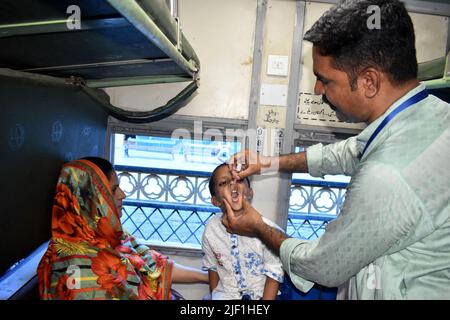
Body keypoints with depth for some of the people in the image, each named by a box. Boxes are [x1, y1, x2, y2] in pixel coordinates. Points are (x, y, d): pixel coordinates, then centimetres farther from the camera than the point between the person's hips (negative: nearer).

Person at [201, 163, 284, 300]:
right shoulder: (211, 229, -12)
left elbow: (274, 275, -13)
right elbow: (212, 267, 5)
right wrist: (214, 296, 6)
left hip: (260, 294, -3)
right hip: (225, 294, 3)